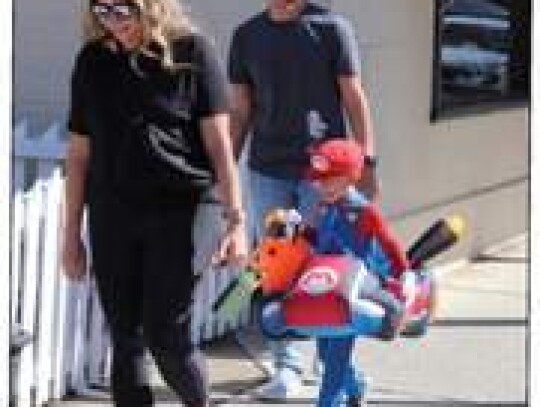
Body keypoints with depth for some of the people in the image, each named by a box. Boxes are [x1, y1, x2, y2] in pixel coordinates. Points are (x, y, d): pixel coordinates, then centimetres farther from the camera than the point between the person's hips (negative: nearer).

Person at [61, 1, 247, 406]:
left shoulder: (191, 52, -3)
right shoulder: (93, 60, 6)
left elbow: (219, 143, -4)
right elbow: (79, 153, 10)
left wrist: (236, 219, -10)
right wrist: (71, 234, 10)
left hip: (177, 212, -3)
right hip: (112, 219, 3)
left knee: (167, 338, -5)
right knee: (126, 342, 6)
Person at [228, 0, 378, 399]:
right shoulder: (246, 36, 9)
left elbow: (354, 98, 1)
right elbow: (240, 112, 13)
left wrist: (367, 160, -4)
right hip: (267, 170, 3)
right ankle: (287, 367, 11)